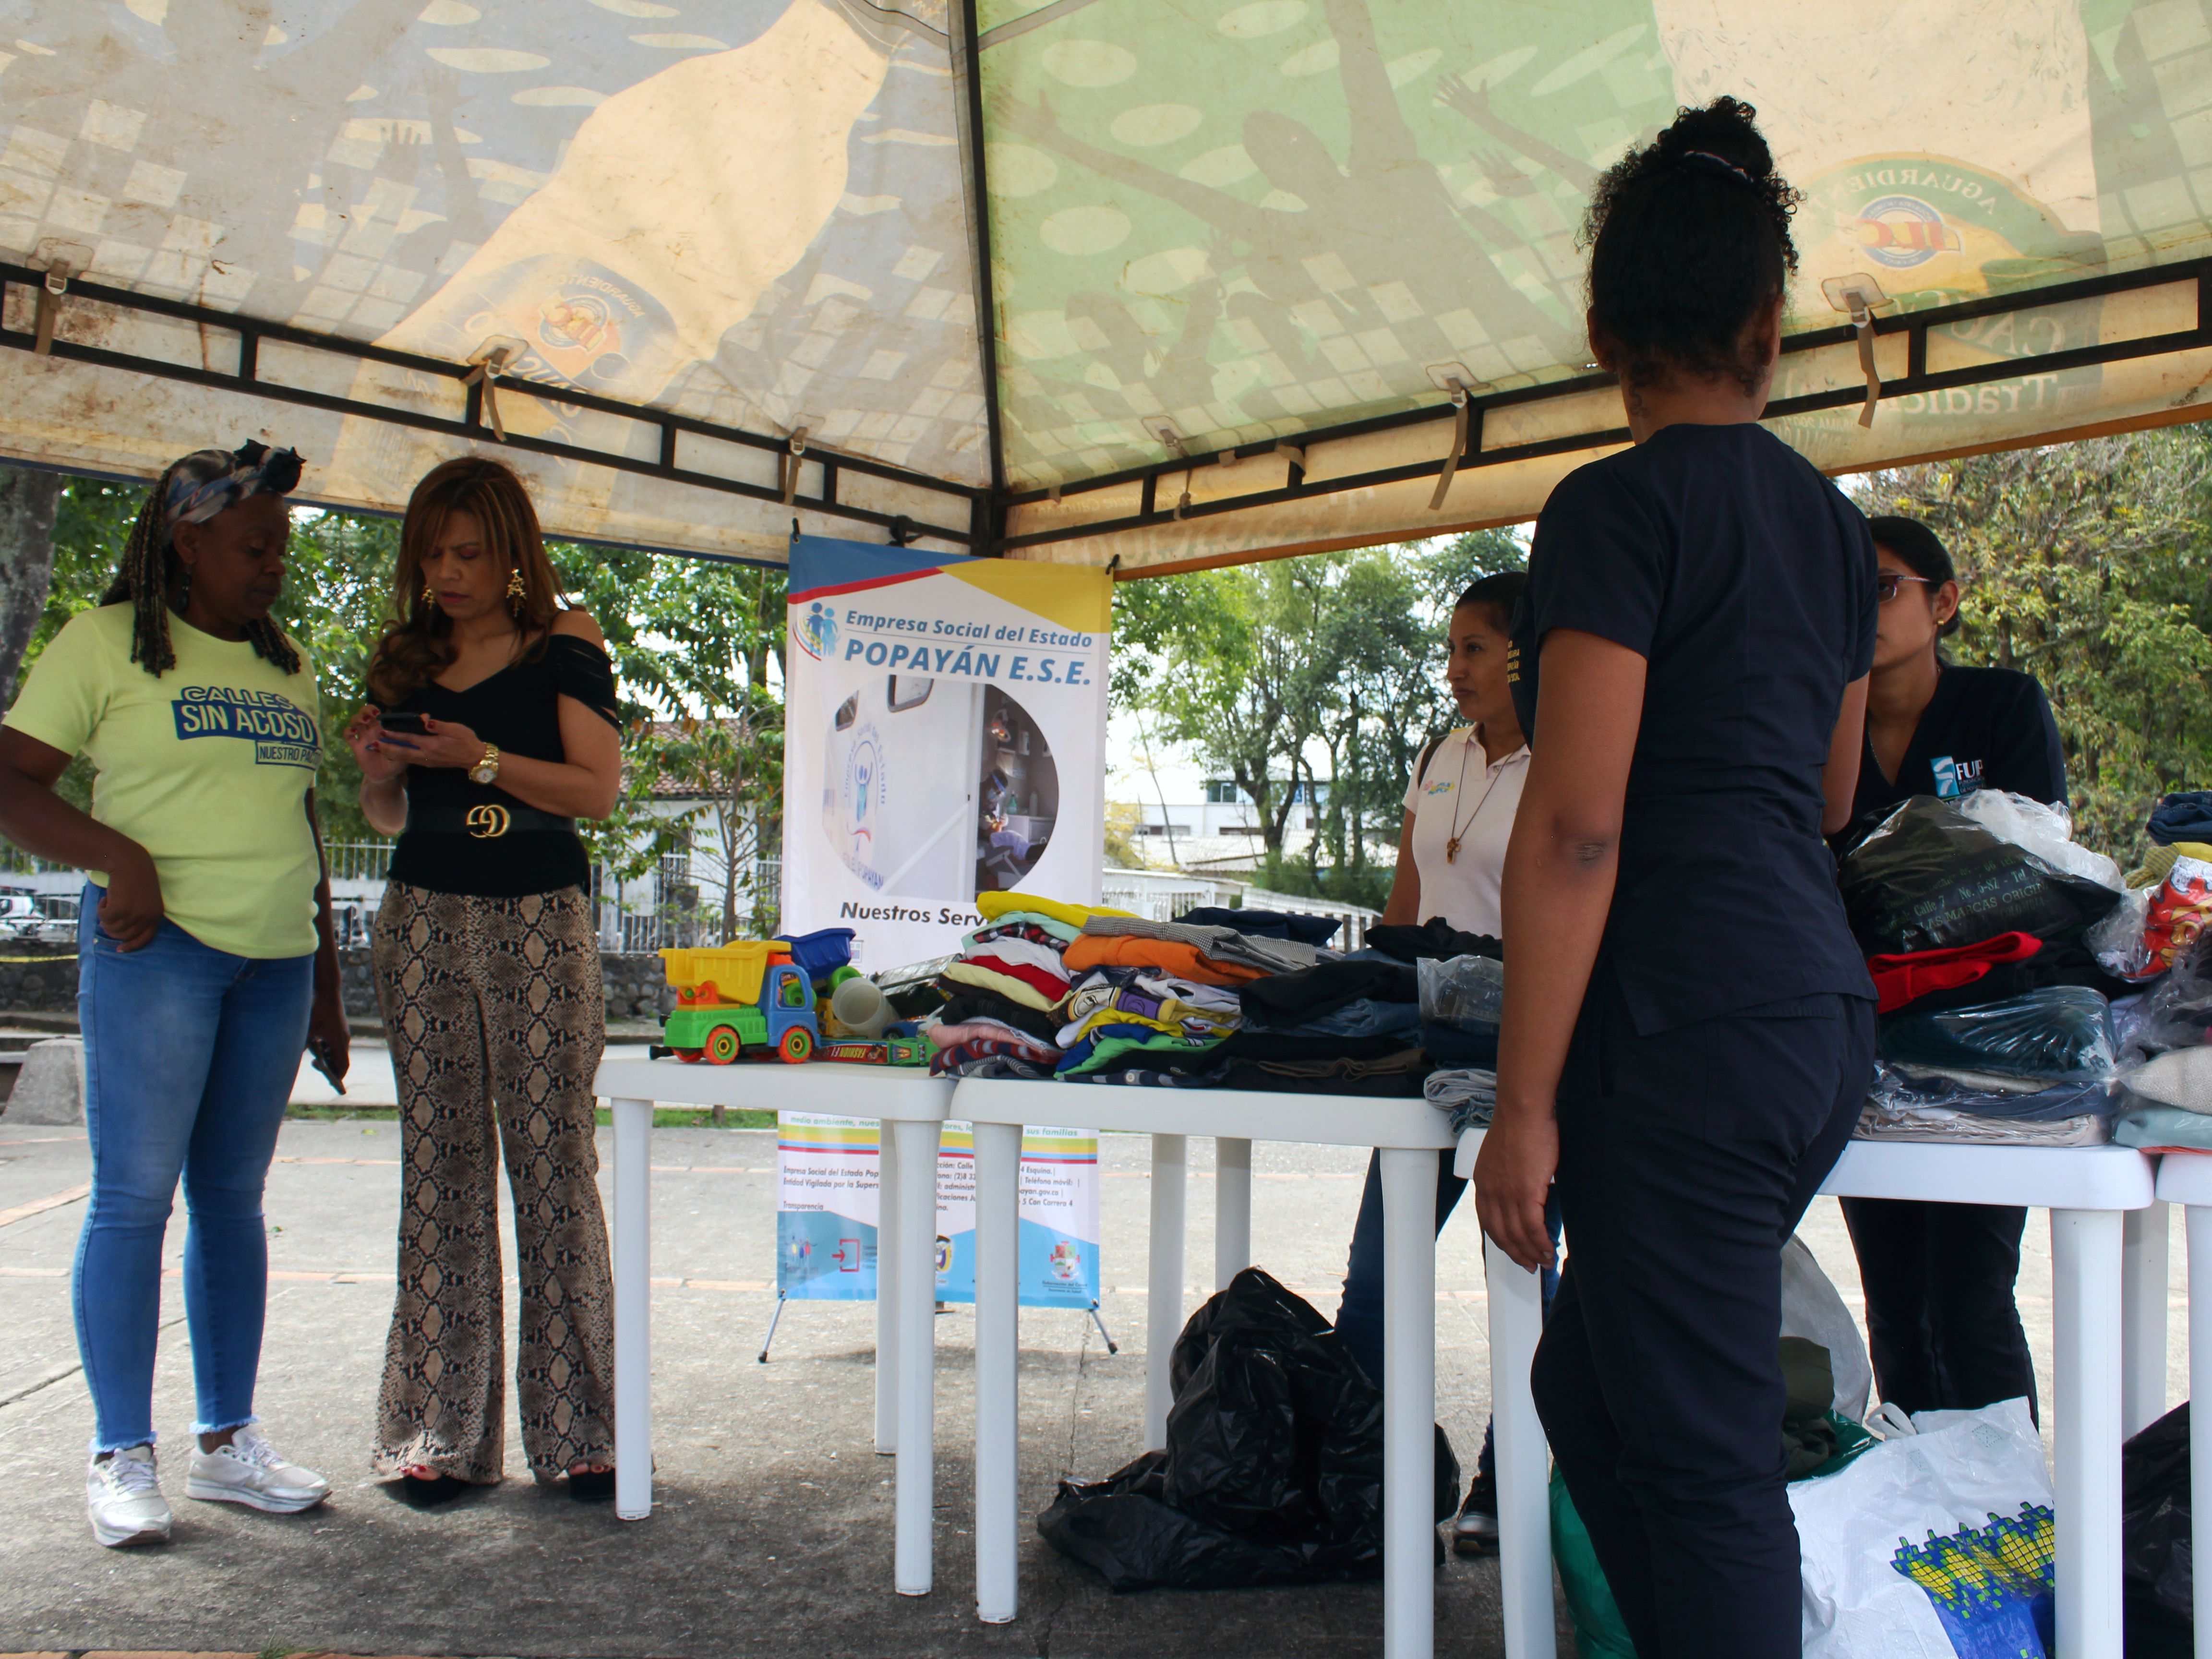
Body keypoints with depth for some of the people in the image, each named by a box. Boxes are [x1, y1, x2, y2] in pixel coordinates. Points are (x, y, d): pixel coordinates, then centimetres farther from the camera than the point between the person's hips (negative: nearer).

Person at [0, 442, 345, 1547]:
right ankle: (121, 1456, 8)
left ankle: (228, 1443, 17)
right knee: (134, 1195, -3)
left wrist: (327, 980, 18)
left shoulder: (287, 667, 18)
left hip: (275, 959, 6)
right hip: (155, 947, -5)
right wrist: (119, 857, -19)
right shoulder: (107, 643, 1)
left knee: (233, 1197, 9)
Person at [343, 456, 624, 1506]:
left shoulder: (565, 648, 2)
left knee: (554, 1161, -5)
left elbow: (597, 789, -6)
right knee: (438, 1164, 3)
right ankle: (440, 1435, 9)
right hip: (423, 920, 4)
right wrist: (378, 771, -2)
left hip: (540, 921, -4)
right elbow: (388, 818, 19)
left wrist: (482, 758, -16)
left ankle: (577, 1430, 4)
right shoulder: (406, 660, 15)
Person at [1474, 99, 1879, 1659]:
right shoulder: (1829, 517, 14)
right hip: (1824, 1007, 9)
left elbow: (1575, 823, -16)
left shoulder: (1622, 505, -9)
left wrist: (1525, 1103, -13)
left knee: (1702, 1453, 0)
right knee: (1591, 1387, 20)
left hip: (1686, 1025, -9)